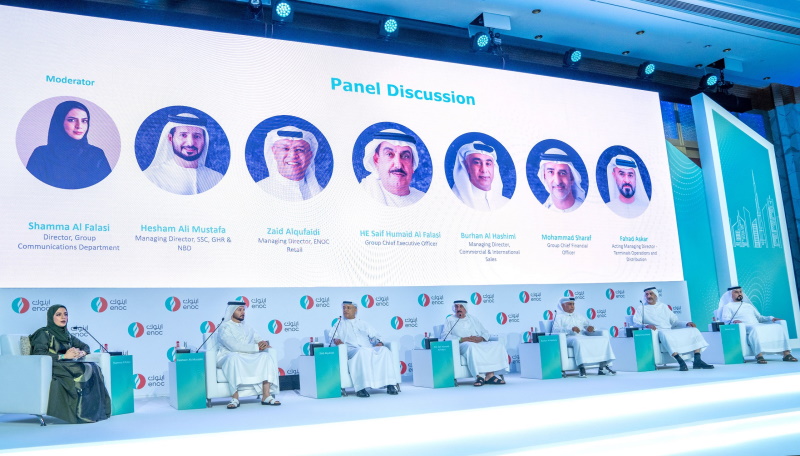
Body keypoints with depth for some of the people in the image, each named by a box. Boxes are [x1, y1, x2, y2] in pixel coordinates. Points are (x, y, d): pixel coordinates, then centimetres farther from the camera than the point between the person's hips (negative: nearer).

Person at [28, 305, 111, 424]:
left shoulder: (66, 335, 22)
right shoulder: (44, 333, 1)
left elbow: (85, 346, 23)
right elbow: (38, 354, -15)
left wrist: (81, 353, -2)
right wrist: (64, 356, -19)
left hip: (66, 366, 6)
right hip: (51, 367, -6)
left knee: (94, 368, -23)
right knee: (82, 371, -31)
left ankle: (95, 411, -27)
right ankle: (81, 413, -27)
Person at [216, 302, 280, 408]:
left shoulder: (247, 328, 20)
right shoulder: (224, 327, -4)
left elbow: (259, 341, 16)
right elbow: (234, 346, -18)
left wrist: (265, 343, -11)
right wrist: (257, 347, -17)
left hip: (247, 359, 6)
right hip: (226, 359, -6)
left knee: (265, 356, -18)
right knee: (234, 357, -39)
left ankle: (266, 396, -25)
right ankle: (234, 398, -37)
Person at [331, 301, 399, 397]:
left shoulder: (363, 324, 30)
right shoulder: (339, 324, 24)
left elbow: (375, 336, 23)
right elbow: (332, 336, 10)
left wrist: (379, 342, 0)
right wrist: (336, 340, -14)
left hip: (369, 349, 3)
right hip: (352, 351, -3)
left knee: (384, 350, -27)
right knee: (362, 352, -38)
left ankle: (390, 384, -30)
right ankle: (360, 388, -43)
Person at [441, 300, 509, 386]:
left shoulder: (473, 319, 27)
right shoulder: (450, 320, 16)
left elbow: (485, 333, 20)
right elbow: (446, 336, 0)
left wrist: (480, 338, -5)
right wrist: (462, 339, -13)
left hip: (480, 343, 5)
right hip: (462, 345, -5)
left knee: (497, 345, -21)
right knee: (471, 346, -40)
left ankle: (490, 374, -29)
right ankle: (479, 376, -39)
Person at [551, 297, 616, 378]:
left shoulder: (579, 316, 32)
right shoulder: (559, 317, 10)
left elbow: (588, 324, 28)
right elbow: (555, 330, -6)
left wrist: (590, 327, 1)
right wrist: (571, 329, -19)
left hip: (583, 337, 6)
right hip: (569, 338, -6)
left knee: (604, 339, -12)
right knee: (577, 341, -41)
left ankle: (602, 366, -15)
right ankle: (581, 367, -42)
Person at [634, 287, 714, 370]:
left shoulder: (663, 306, 26)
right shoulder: (641, 309, 13)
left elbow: (674, 321, 23)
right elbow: (636, 323, -1)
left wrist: (686, 323, 4)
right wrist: (646, 325, -21)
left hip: (672, 331, 5)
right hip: (658, 333, -5)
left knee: (694, 330, -11)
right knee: (665, 335, -40)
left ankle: (697, 361, -20)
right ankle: (681, 362, -45)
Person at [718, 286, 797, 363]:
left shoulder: (748, 305, 33)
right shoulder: (728, 306, 14)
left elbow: (759, 317, 29)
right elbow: (725, 320, -2)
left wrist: (771, 318, 10)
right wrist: (733, 321, -24)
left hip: (758, 325, 6)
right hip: (744, 327, -6)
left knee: (780, 327, -15)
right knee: (755, 329, -41)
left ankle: (786, 353, -22)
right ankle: (759, 355, -49)